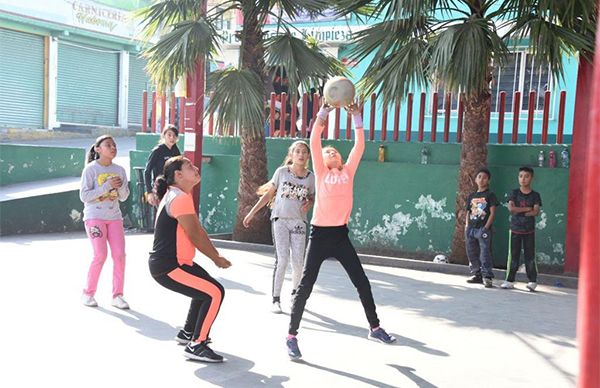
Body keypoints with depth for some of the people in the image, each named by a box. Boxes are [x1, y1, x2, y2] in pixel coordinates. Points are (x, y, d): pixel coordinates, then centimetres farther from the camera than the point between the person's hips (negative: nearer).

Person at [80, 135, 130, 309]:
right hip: (94, 217, -4)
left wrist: (120, 186, -14)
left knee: (120, 255, -4)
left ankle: (117, 295, 6)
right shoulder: (90, 169, -7)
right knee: (100, 255, -12)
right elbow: (84, 196, -13)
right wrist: (107, 185, -20)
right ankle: (88, 293, 6)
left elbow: (124, 197, 8)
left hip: (114, 217, 5)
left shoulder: (119, 170, 7)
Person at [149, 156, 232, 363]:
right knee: (215, 293, -15)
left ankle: (187, 333, 38)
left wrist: (216, 255, 9)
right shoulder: (180, 198, -18)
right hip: (167, 267, -11)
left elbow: (199, 230, 15)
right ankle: (196, 345, -9)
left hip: (175, 262, 11)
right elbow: (194, 235, -18)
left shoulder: (179, 195, 16)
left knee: (205, 288, 26)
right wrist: (217, 259, -8)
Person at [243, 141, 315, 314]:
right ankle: (276, 299, 0)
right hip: (280, 219, -2)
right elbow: (268, 194, 5)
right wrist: (252, 213, 4)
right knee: (282, 260, -11)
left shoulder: (311, 177, 2)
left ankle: (295, 294, 25)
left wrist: (308, 204, -8)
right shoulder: (282, 172, -2)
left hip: (298, 222, 2)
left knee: (298, 262, -1)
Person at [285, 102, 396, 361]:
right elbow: (314, 141, -6)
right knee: (306, 285, -4)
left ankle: (374, 328, 27)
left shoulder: (348, 171, 12)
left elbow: (359, 146, 6)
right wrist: (324, 111, -10)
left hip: (340, 234, 4)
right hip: (320, 234, -4)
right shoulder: (320, 172, 3)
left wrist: (357, 117, 3)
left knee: (361, 282, 10)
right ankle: (291, 336, 4)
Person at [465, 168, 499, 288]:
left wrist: (486, 227, -13)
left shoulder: (490, 195, -1)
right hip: (471, 229, 6)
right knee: (472, 253, 10)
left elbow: (492, 212, -6)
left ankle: (487, 276, -8)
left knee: (485, 253, -10)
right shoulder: (471, 196, 14)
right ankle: (476, 274, 21)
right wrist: (467, 226, 6)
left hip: (483, 229, -6)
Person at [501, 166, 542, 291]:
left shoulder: (535, 195, 3)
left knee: (530, 256, 2)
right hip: (515, 229, 0)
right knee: (513, 256, 2)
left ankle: (532, 281, 10)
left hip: (529, 230, 0)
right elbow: (511, 208, -11)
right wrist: (527, 208, -12)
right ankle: (509, 281, 7)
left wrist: (519, 211, -16)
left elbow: (536, 212, -10)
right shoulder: (514, 193, 3)